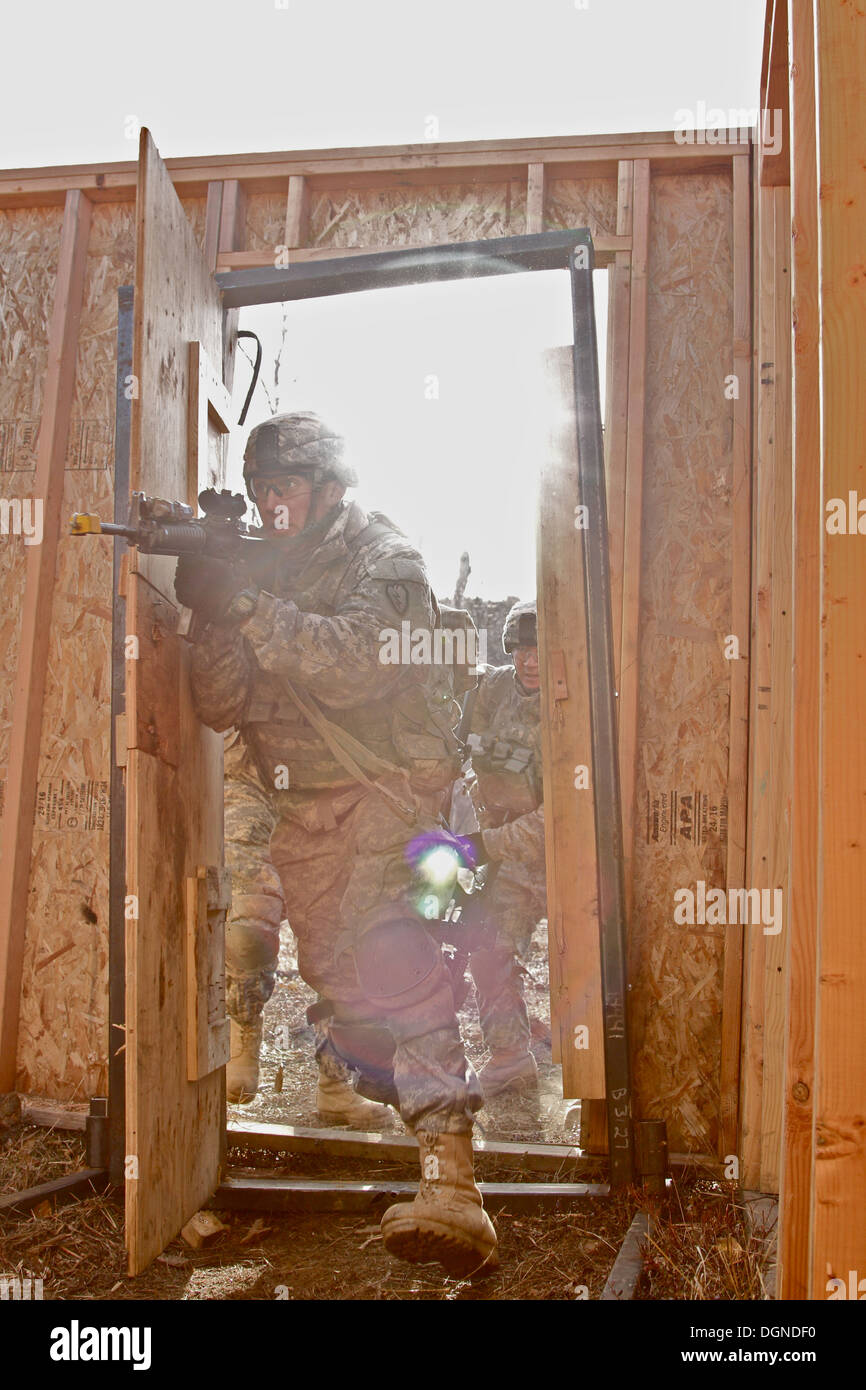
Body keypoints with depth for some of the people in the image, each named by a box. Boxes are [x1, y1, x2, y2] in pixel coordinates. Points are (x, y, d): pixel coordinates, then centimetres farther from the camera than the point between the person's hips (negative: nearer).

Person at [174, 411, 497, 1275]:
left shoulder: (384, 560, -4)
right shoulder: (258, 570, 13)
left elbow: (352, 668, -23)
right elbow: (220, 705, 3)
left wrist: (247, 606, -25)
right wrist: (216, 613, -14)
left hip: (386, 789, -7)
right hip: (299, 810, 7)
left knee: (390, 955, -22)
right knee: (332, 966, 10)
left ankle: (450, 1177, -28)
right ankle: (399, 1087, 33)